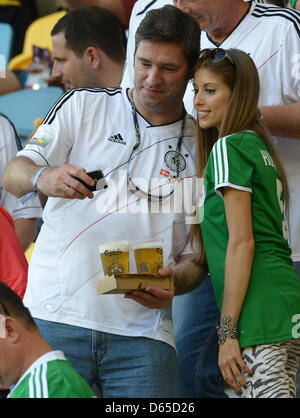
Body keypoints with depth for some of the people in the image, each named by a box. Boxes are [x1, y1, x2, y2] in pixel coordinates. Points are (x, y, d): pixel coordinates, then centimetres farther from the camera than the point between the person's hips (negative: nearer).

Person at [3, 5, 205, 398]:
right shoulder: (83, 107, 9)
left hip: (142, 331, 1)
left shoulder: (201, 148, 11)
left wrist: (173, 283, -12)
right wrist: (43, 178, -23)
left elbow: (197, 253, 11)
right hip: (54, 317, 0)